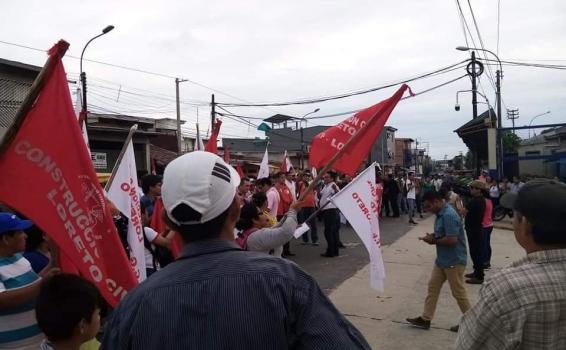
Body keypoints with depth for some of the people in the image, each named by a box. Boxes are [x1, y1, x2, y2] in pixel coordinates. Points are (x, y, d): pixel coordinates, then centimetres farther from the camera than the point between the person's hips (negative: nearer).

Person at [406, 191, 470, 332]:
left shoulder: (449, 215, -25)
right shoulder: (441, 213, 6)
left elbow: (452, 239, -29)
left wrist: (434, 241, -15)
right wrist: (433, 236, -1)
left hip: (453, 261, -10)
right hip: (442, 259, 10)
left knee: (458, 293, 4)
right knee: (433, 287, 13)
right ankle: (425, 319, 21)